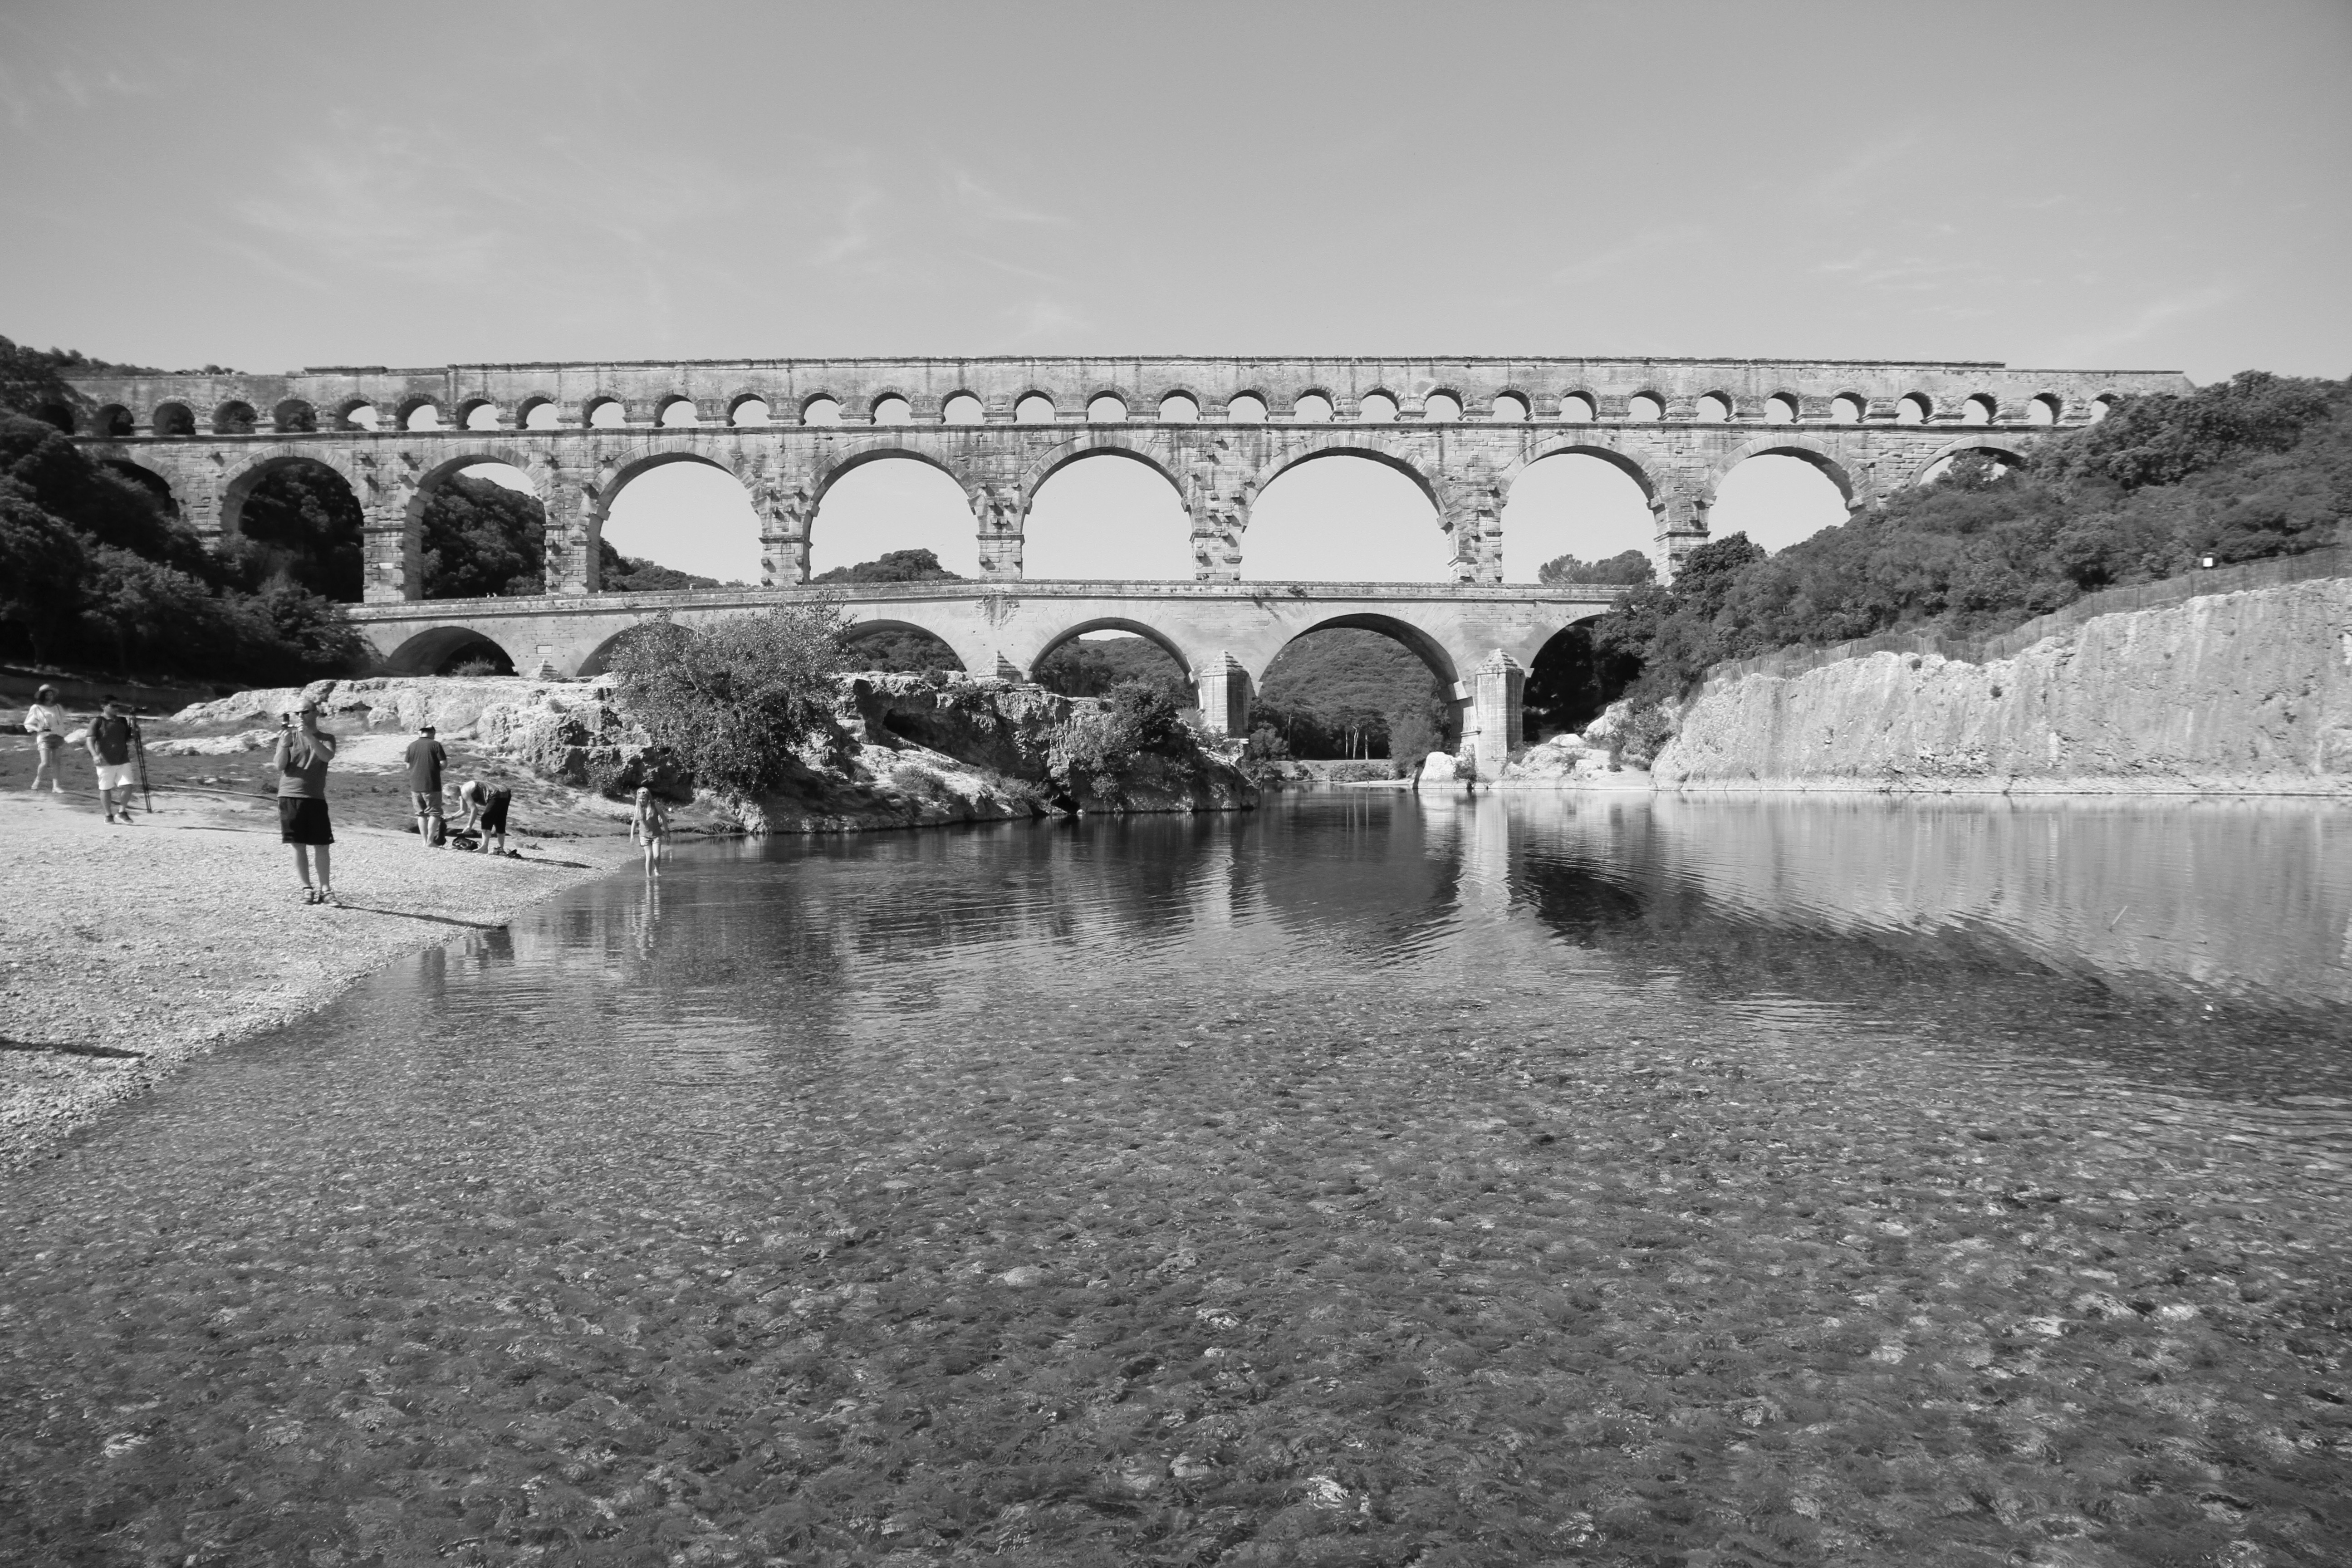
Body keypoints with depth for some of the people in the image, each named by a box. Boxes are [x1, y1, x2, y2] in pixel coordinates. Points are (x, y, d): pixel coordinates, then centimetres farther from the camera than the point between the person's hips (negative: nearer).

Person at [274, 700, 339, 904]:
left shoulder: (326, 738, 7)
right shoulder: (289, 736, 8)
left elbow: (328, 757, -15)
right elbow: (279, 766, -2)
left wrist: (309, 735, -26)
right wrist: (284, 744, -18)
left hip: (315, 798, 0)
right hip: (289, 796, 0)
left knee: (322, 846, -1)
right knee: (299, 845, 2)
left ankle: (325, 889, 6)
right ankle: (307, 889, 9)